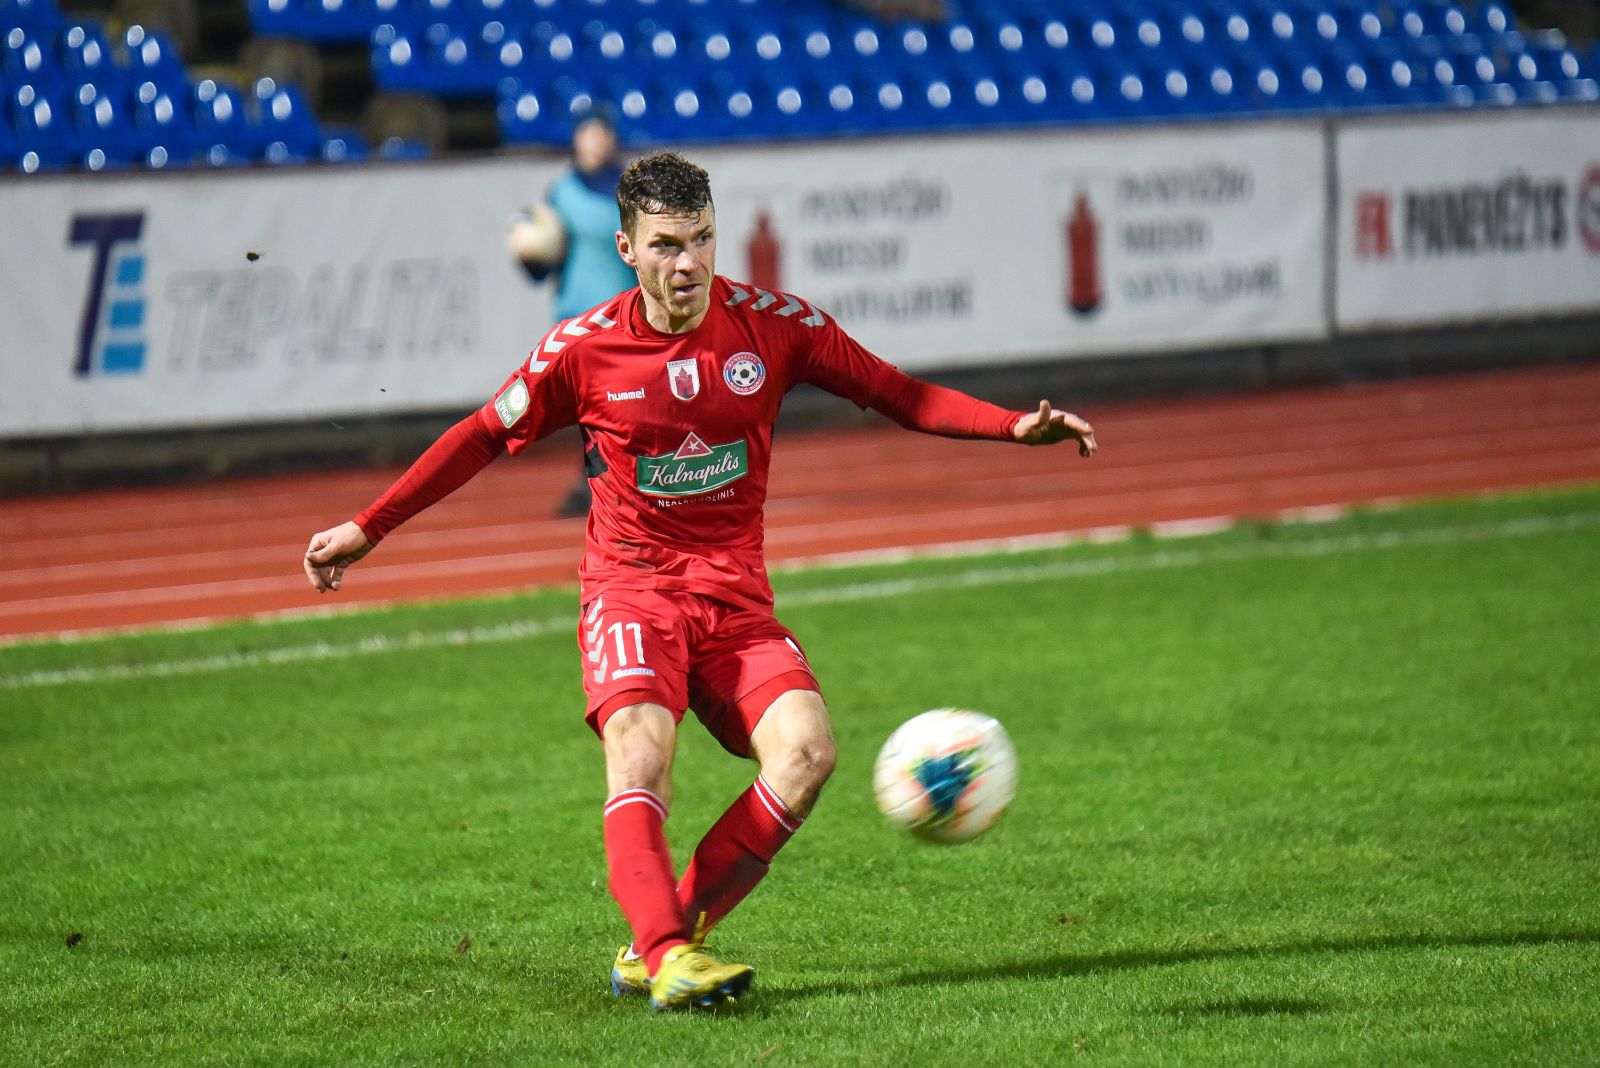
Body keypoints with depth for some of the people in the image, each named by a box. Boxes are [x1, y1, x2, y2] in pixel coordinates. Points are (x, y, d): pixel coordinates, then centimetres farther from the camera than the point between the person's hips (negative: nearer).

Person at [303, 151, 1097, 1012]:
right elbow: (485, 435, 9)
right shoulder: (584, 349, -4)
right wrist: (367, 528, 10)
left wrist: (1017, 426, -5)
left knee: (806, 748, -23)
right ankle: (669, 956, -44)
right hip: (630, 586, -2)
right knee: (639, 745, -31)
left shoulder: (771, 324, -1)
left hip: (735, 594, 2)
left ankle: (657, 942, -18)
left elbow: (895, 394, 7)